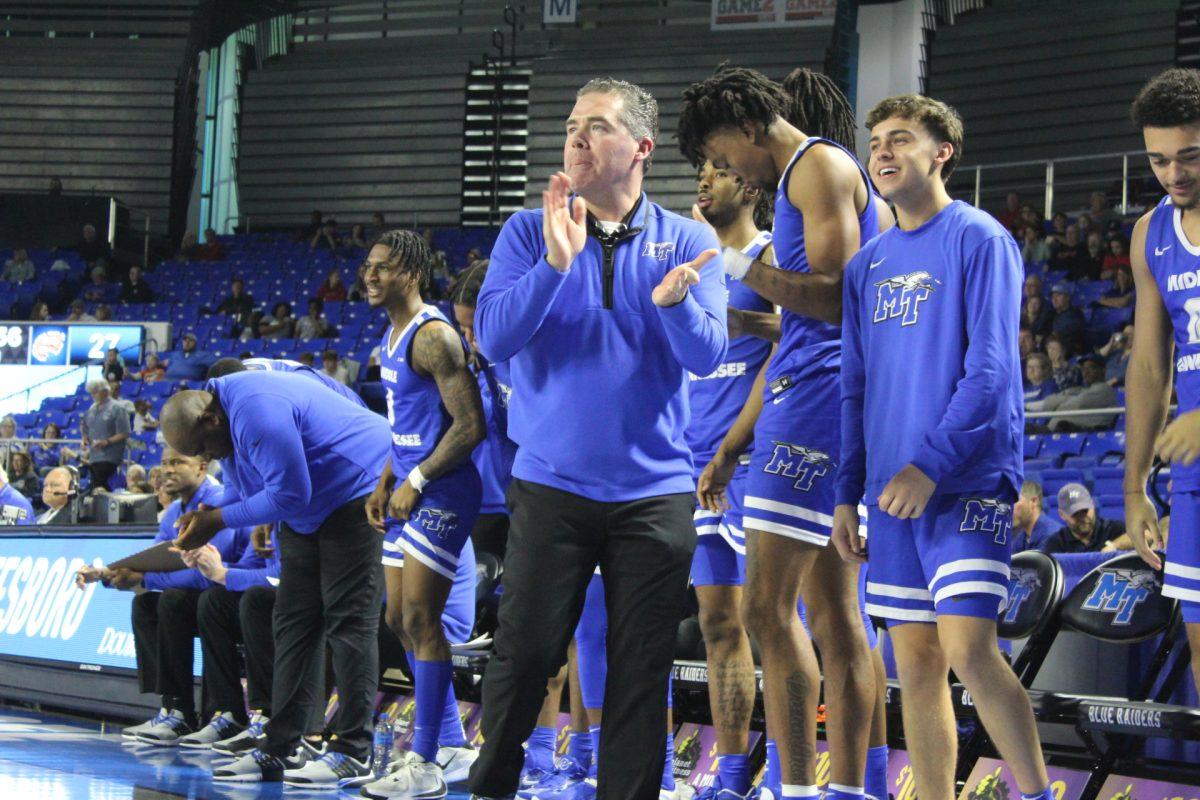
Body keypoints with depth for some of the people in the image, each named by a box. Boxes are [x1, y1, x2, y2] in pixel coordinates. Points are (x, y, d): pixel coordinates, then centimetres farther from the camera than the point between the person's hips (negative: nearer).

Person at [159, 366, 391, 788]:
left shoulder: (257, 411, -29)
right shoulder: (225, 421, 5)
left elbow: (288, 495, -28)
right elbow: (242, 488, 14)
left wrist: (218, 519, -21)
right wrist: (207, 517, -6)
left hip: (356, 493, -11)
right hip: (308, 511, 11)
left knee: (349, 621, -13)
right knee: (293, 622, 8)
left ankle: (353, 755, -14)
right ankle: (279, 749, 10)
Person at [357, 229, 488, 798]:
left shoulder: (433, 337, -16)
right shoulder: (392, 336, 15)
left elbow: (471, 426, -21)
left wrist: (417, 482, -19)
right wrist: (385, 485, 16)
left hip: (442, 494, -11)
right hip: (410, 491, 11)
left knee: (420, 620, -10)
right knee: (400, 620, 13)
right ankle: (452, 744, 22)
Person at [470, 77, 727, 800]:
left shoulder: (689, 243, 4)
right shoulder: (529, 233, 4)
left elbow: (707, 355, -6)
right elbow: (494, 338, -8)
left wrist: (674, 300, -27)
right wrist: (557, 263, -22)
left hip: (655, 490, 1)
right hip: (551, 486, -1)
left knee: (642, 671, 3)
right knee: (523, 656, -3)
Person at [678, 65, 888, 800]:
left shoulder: (821, 166, -6)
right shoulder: (803, 183, 25)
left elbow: (835, 296, -18)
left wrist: (744, 267, -13)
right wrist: (733, 445, 25)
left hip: (817, 406, -11)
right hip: (819, 407, 11)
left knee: (768, 607, -11)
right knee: (834, 613, 9)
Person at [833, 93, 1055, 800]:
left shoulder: (979, 239, -4)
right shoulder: (868, 264, 15)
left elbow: (990, 369, -12)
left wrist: (930, 465, -18)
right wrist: (848, 494, 12)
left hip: (968, 482, -6)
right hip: (893, 490, 6)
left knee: (968, 648, -16)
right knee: (915, 662, 5)